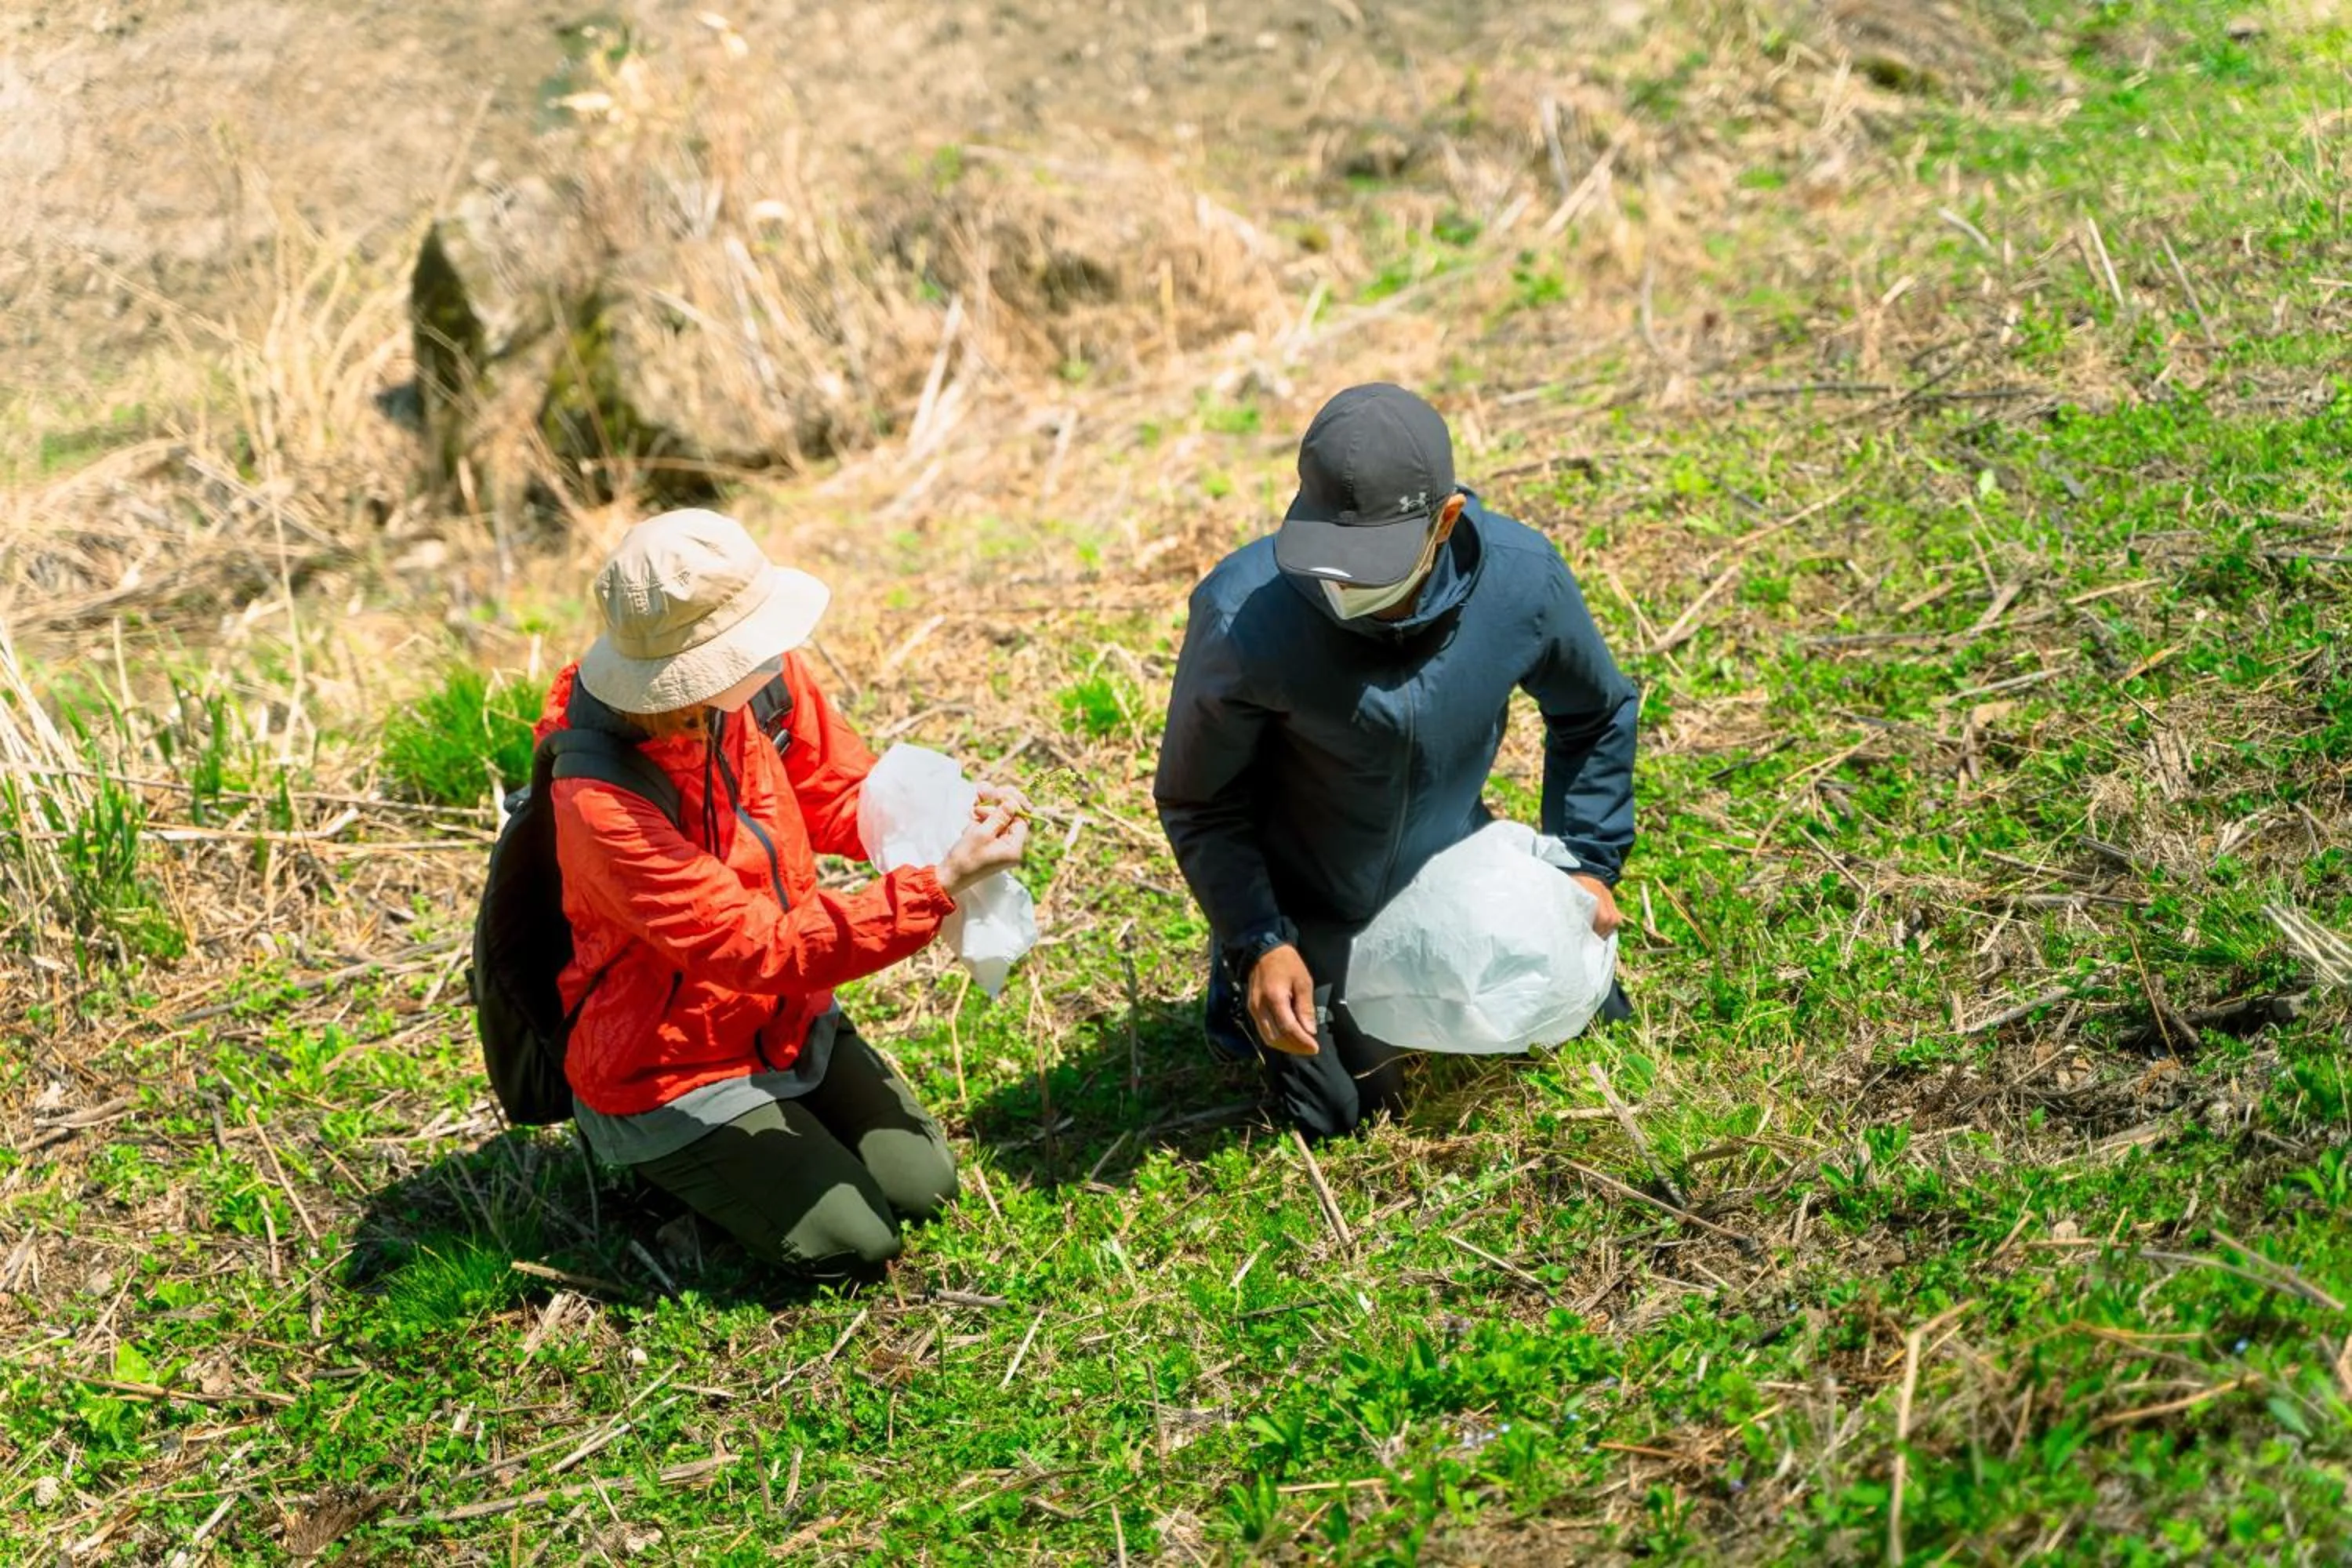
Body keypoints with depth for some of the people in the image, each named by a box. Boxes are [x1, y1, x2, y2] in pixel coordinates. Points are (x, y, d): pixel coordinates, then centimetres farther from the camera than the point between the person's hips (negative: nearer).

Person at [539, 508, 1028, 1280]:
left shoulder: (762, 679, -16)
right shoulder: (602, 804, -35)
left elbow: (840, 792, 1)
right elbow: (765, 950, -34)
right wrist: (939, 886, -38)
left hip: (792, 1023, 7)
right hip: (672, 1073, -7)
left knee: (922, 1186, 5)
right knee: (853, 1240, -6)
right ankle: (665, 1154, 15)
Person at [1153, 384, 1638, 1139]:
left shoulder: (1523, 580, -26)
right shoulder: (1242, 617, -35)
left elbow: (1596, 715, -1)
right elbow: (1200, 804, -17)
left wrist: (1589, 862, -1)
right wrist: (1260, 946, -22)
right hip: (1309, 917, -3)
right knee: (1343, 1116, 6)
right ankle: (1243, 988, 33)